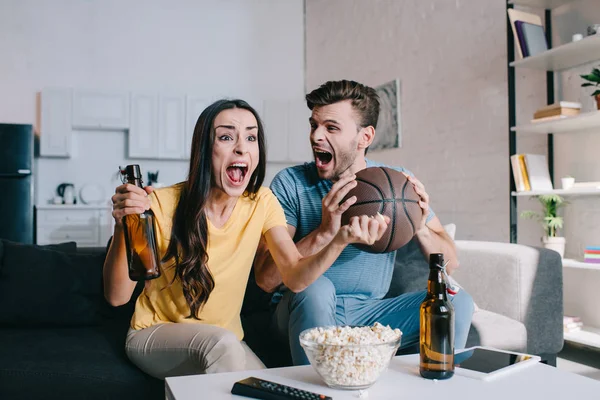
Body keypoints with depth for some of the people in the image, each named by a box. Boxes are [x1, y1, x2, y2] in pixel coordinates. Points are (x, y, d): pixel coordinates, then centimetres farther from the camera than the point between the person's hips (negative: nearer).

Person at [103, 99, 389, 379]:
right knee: (223, 345, -33)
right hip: (155, 333, -3)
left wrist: (340, 240, -35)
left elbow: (296, 277, -17)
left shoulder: (261, 202, -8)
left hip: (224, 341, 3)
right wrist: (123, 229, -36)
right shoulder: (163, 205, -19)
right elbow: (116, 296, -19)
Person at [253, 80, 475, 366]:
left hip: (370, 312, 3)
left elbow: (449, 265, 1)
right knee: (316, 288, -34)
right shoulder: (291, 184, -10)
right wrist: (323, 232, -31)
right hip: (307, 312, -2)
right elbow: (265, 279, -18)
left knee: (458, 300, -15)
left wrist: (420, 228, -20)